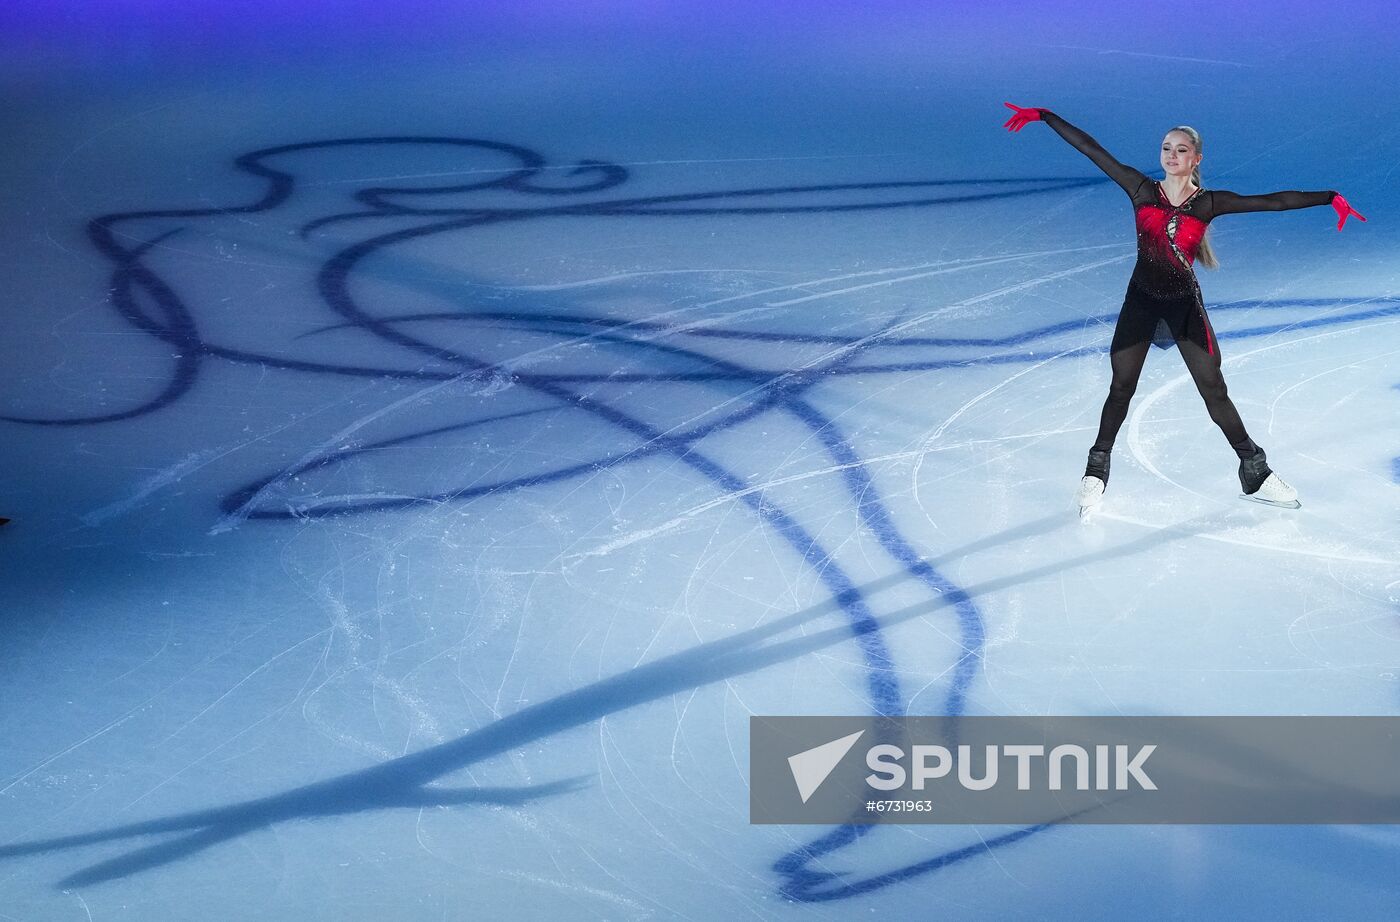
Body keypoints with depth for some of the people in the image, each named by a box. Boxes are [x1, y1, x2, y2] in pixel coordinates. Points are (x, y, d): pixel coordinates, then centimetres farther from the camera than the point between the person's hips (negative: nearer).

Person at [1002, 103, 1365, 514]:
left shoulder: (1208, 203, -5)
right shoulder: (1142, 190, -4)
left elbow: (1274, 201, -8)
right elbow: (1090, 148, -6)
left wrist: (1330, 198, -13)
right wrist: (1042, 116, -6)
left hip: (1185, 303, -1)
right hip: (1141, 300, 1)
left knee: (1215, 391, 2)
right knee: (1121, 389, 7)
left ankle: (1255, 473, 14)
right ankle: (1096, 472, 22)